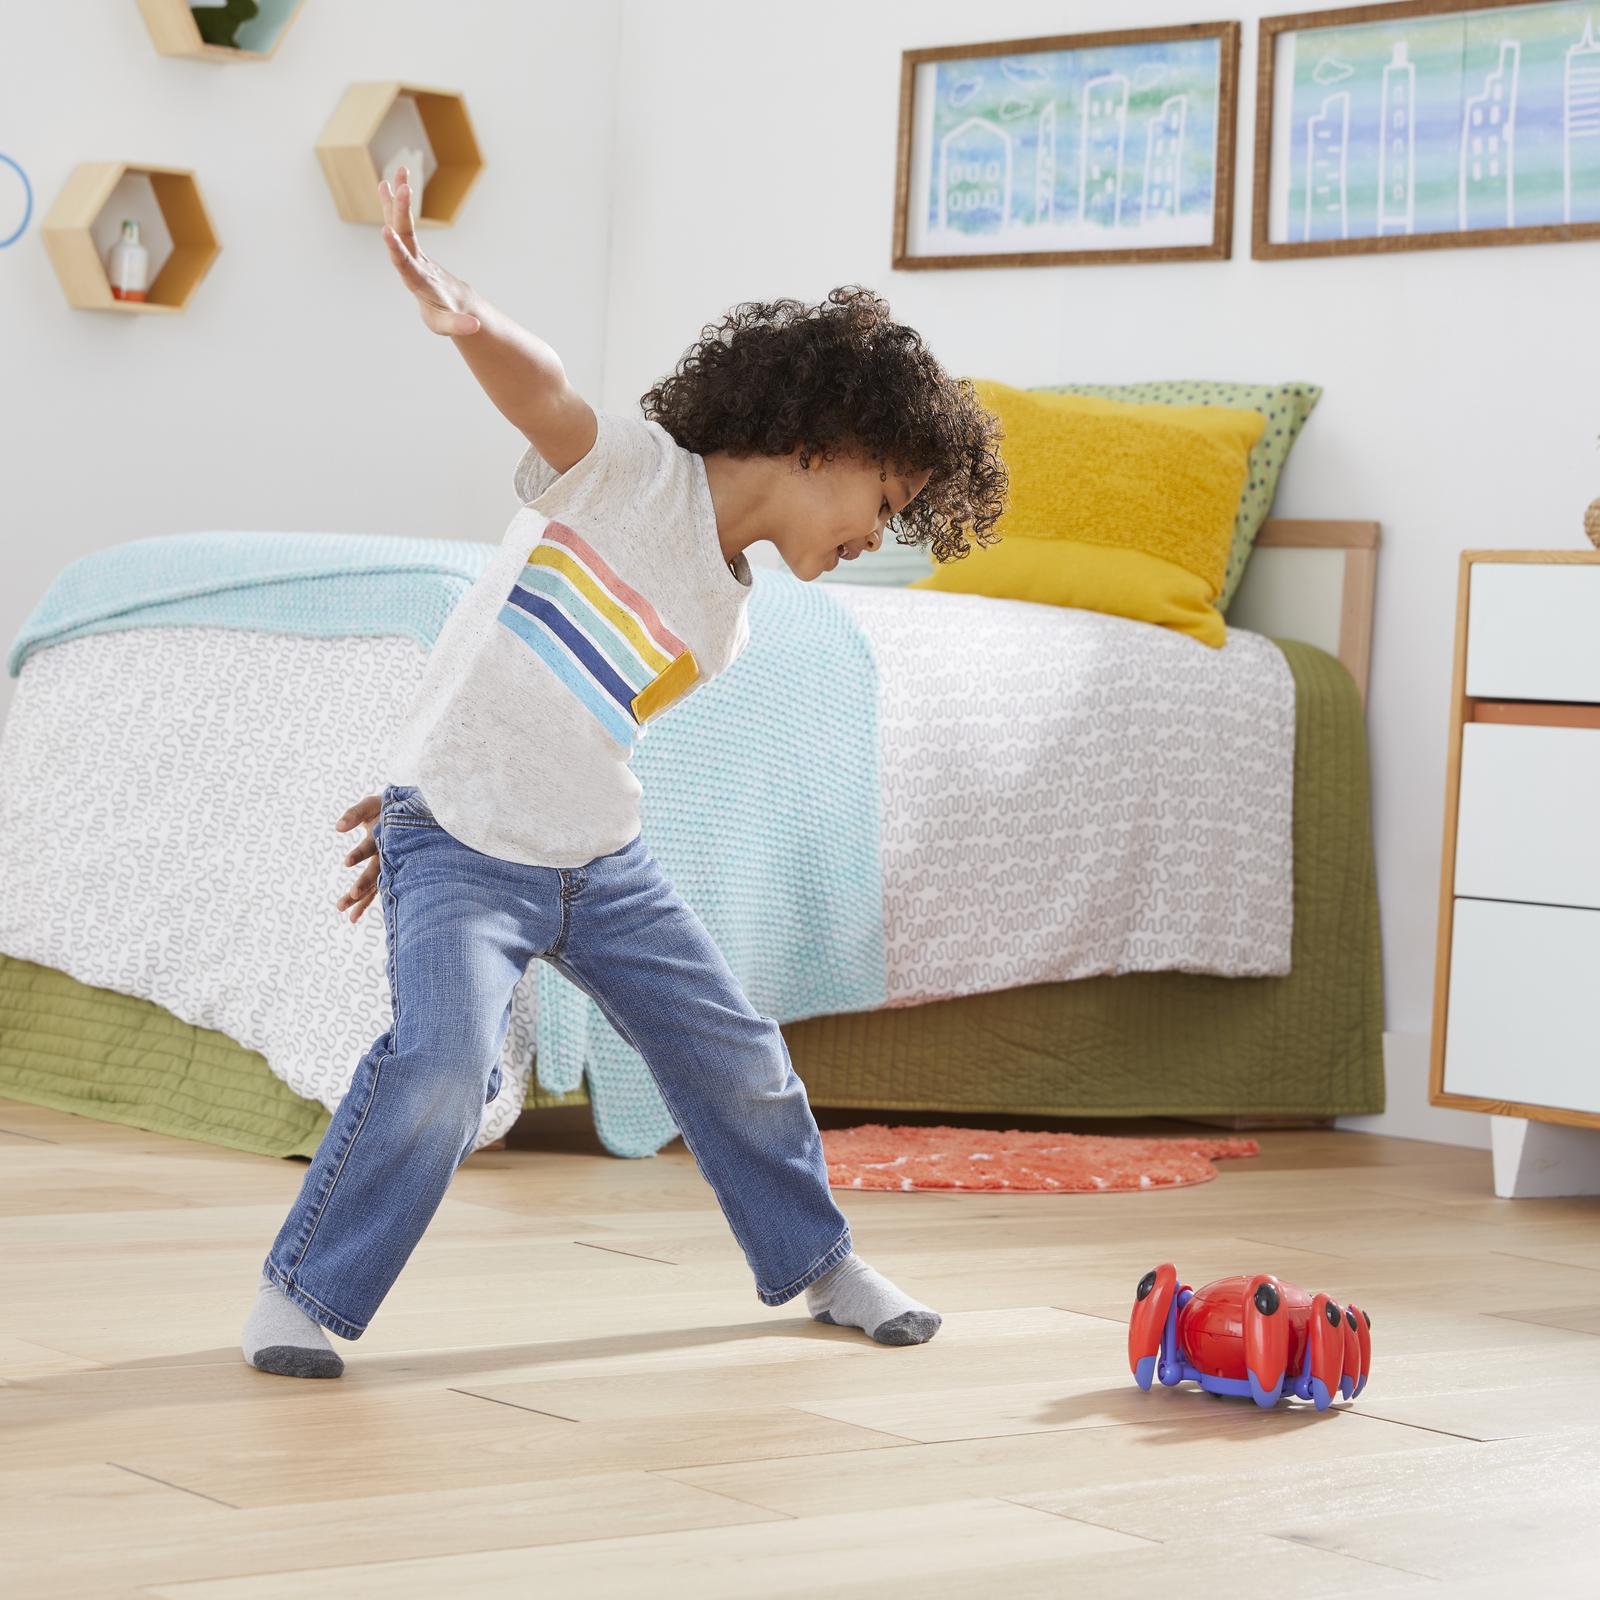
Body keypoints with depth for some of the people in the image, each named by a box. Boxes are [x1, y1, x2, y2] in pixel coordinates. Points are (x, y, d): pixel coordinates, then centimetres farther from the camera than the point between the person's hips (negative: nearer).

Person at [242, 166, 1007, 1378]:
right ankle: (301, 1293, -8)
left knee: (736, 1056, 11)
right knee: (440, 1065, -26)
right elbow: (539, 383, -30)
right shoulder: (632, 470, -11)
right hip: (463, 853, -7)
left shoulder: (724, 627, 9)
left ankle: (817, 1261, 35)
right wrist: (460, 313, -51)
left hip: (603, 862, 7)